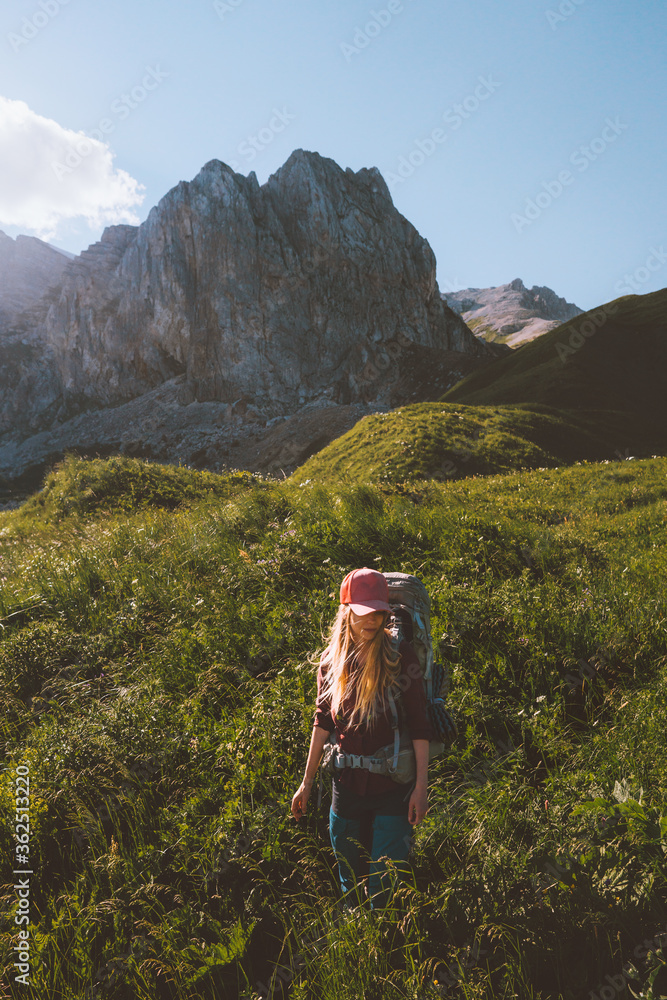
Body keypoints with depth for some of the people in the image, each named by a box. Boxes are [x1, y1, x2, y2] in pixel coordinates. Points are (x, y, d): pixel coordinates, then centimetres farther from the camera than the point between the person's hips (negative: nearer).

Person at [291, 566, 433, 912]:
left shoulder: (400, 655, -12)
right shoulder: (332, 659, -2)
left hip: (393, 787, -3)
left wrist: (421, 786, -12)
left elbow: (419, 724, -10)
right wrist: (307, 782, 11)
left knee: (386, 890, 1)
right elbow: (323, 721, 7)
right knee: (350, 887, 19)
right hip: (347, 785, 4)